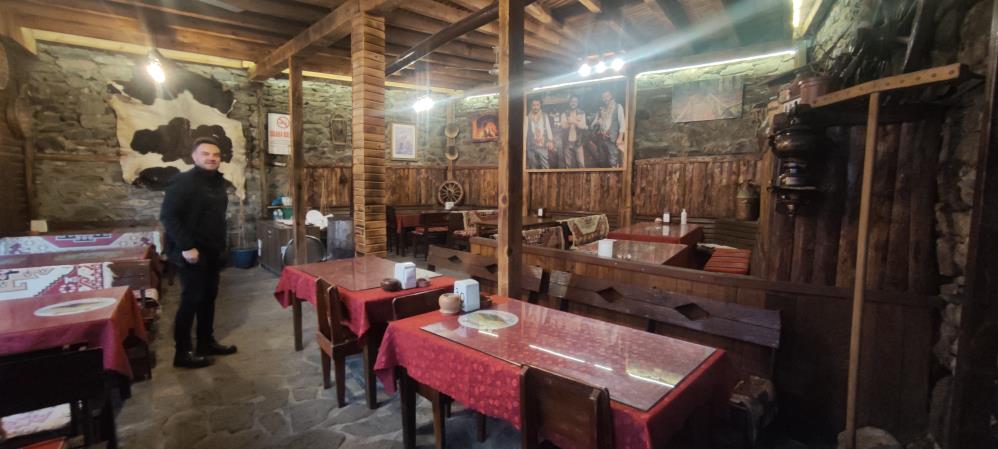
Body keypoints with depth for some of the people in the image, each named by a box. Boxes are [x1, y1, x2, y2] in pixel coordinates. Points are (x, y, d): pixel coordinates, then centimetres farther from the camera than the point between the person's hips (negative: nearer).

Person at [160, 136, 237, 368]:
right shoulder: (183, 181, -14)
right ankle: (182, 352, 9)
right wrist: (186, 246, -23)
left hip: (212, 252, 8)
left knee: (209, 297, 14)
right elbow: (168, 216, -20)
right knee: (191, 299, -3)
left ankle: (206, 342, 26)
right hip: (191, 253, -8)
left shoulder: (219, 182, 11)